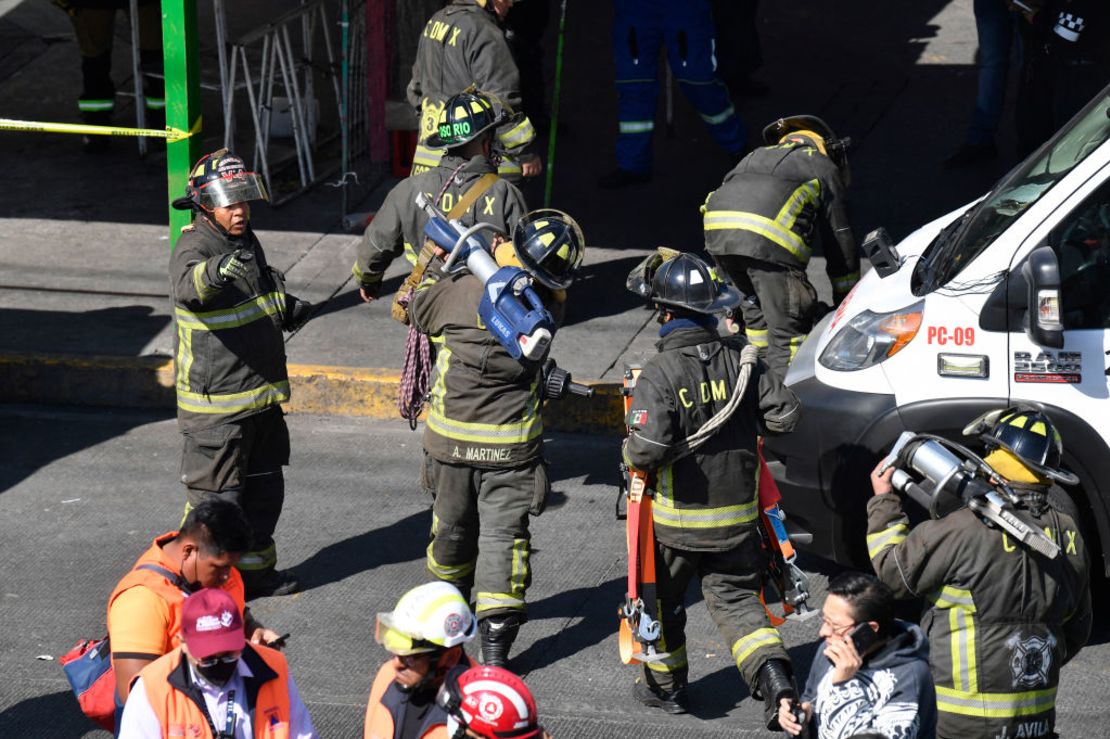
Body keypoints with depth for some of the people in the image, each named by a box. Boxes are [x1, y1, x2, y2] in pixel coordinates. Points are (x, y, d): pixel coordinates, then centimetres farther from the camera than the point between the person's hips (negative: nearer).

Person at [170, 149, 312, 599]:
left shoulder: (247, 242, 9)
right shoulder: (193, 249, -18)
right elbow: (187, 287, -42)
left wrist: (287, 312, 9)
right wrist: (214, 272, -64)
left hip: (262, 394, 8)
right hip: (215, 402, -8)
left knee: (264, 490, 18)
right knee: (215, 496, -2)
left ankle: (256, 569, 32)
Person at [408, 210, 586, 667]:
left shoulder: (457, 291, -16)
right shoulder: (545, 307, -12)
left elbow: (418, 311, 4)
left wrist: (438, 268, 19)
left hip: (450, 441, 1)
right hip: (512, 448, -1)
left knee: (452, 527, 20)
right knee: (503, 536, 2)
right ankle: (496, 641, -4)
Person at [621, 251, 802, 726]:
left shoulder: (659, 374, -20)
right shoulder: (741, 360, -4)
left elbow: (647, 450, -28)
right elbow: (786, 414, 0)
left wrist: (631, 452, -5)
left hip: (677, 517, -4)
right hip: (737, 516, 4)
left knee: (661, 598, 18)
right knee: (735, 599, 12)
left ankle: (666, 684, 33)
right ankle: (774, 677, -8)